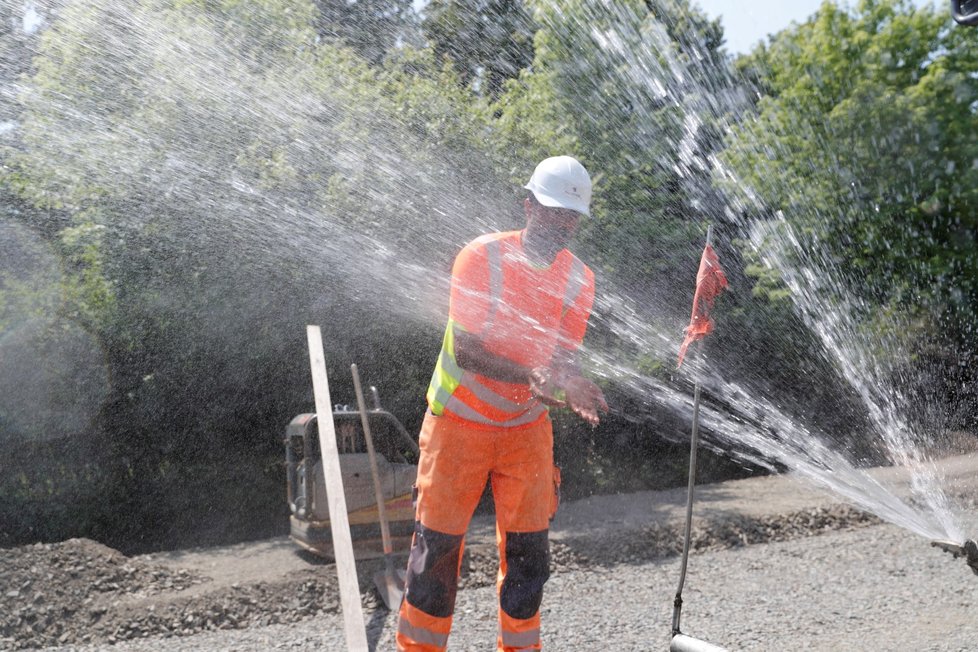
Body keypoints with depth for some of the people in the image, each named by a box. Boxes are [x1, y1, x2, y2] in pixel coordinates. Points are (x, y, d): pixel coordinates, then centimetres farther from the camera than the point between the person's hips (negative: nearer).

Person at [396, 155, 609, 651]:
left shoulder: (579, 279, -3)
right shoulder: (482, 257, -16)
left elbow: (564, 359, -4)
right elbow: (467, 351, -23)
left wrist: (568, 390, -28)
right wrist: (536, 375, -36)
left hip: (527, 428, 4)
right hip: (460, 421, -3)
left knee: (528, 550, 6)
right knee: (437, 545, 2)